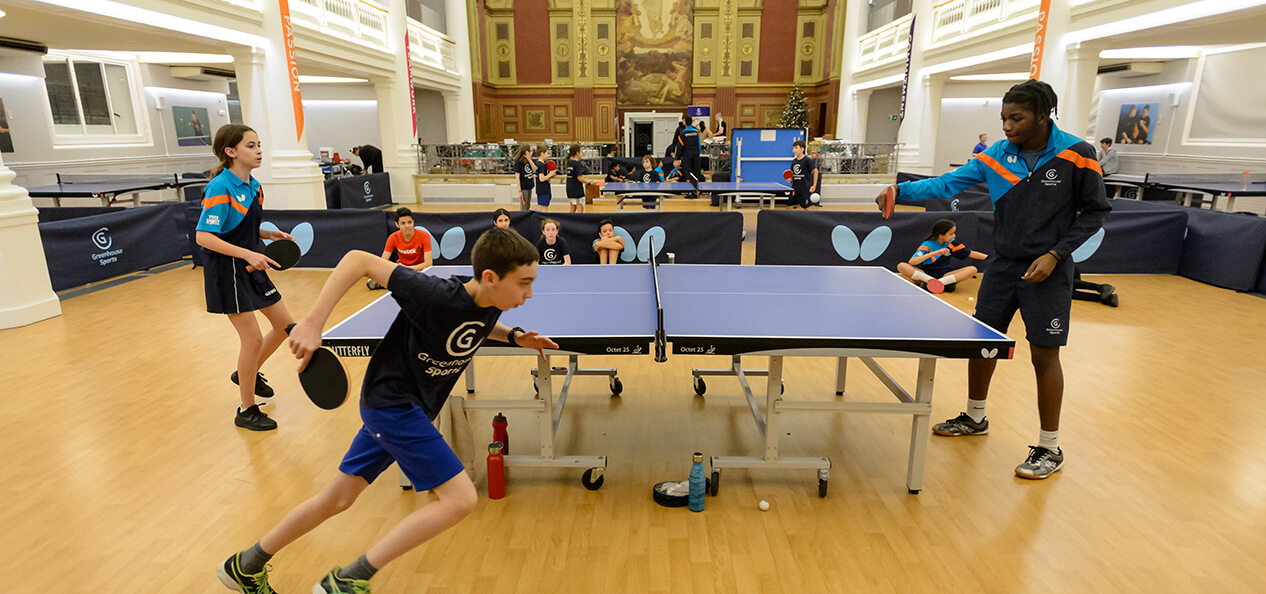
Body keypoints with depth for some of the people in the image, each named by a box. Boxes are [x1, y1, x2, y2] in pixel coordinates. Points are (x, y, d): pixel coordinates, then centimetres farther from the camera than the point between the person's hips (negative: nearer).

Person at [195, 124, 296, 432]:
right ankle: (247, 411, 10)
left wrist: (270, 234, 1)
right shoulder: (220, 188, -18)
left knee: (285, 325, 13)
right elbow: (203, 236, -22)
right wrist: (247, 254, -30)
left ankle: (247, 373, 37)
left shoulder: (254, 186, 7)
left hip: (252, 268, 9)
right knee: (253, 338, -7)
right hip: (227, 271, -8)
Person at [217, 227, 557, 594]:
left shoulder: (489, 305, -6)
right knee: (461, 498, -13)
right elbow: (358, 259, -24)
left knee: (338, 498, 21)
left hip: (403, 406, 9)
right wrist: (313, 323, -27)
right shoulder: (437, 296, -29)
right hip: (391, 402, -8)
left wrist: (514, 336, 2)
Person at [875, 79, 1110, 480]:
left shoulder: (1076, 155, -10)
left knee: (1044, 355, -2)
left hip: (1047, 271, -4)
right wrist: (903, 190, -19)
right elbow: (949, 183, -4)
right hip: (1003, 265, 4)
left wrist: (1055, 254, -14)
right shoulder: (996, 156, -1)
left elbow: (1094, 211, -4)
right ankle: (975, 418, 33)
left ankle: (1049, 448, 14)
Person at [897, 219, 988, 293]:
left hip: (944, 275, 4)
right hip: (924, 273, -4)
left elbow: (970, 254, 13)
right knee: (901, 266, -30)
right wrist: (934, 253, -31)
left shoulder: (952, 242, 2)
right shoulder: (927, 244, -11)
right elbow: (912, 262, -25)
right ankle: (931, 281, -37)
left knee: (973, 269, -20)